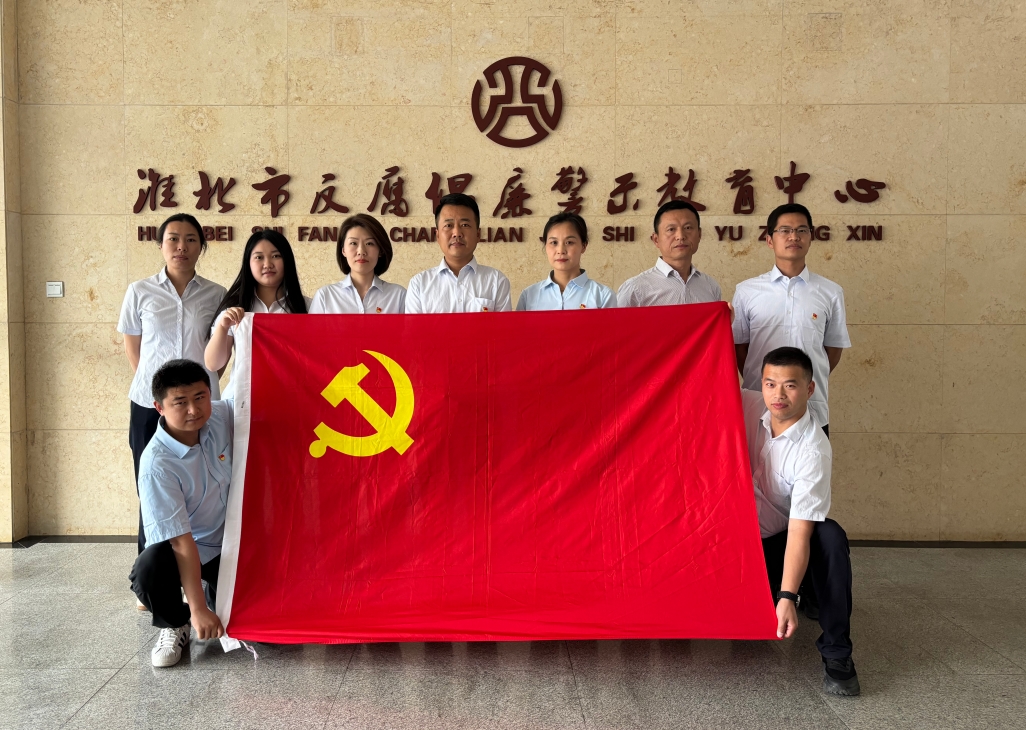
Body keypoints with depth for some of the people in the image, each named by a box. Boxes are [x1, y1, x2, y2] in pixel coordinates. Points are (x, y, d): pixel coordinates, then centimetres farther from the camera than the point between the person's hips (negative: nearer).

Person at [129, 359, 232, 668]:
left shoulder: (221, 416, -13)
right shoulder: (157, 463, -28)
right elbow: (180, 539, -29)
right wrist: (197, 609, -28)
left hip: (229, 541, 4)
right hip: (178, 549, -4)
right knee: (149, 571, -35)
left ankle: (219, 602, 25)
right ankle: (174, 625, 0)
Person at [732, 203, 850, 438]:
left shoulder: (831, 293, 2)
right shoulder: (746, 291, 1)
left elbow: (833, 348, 11)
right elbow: (739, 346, 7)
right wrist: (762, 384, 7)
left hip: (813, 411, 0)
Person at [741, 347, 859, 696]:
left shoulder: (812, 450, -25)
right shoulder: (746, 405, -13)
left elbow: (800, 530, -30)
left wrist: (787, 597, -40)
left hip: (781, 538, -2)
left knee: (831, 536, -33)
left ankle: (836, 654, -22)